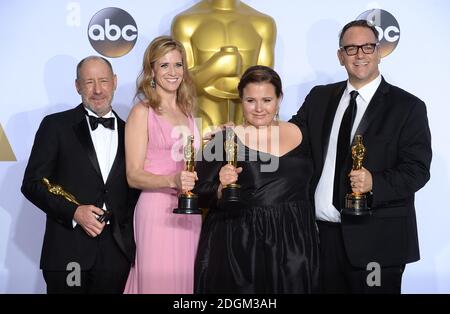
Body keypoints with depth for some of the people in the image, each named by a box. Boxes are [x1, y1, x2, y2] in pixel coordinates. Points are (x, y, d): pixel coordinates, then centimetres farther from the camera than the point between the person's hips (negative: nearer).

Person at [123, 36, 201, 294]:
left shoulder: (187, 111, 13)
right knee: (159, 282, -1)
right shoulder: (142, 112, -4)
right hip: (157, 210, -6)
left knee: (185, 281, 10)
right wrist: (173, 180, -24)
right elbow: (134, 175, -9)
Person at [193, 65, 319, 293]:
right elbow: (199, 194, -6)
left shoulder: (298, 134, 5)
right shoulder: (225, 140, -6)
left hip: (293, 246, 4)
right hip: (238, 249, -3)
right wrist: (221, 188, -25)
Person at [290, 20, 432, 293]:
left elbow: (417, 170, -8)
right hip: (322, 232, 4)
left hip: (376, 239, -3)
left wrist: (374, 183, -24)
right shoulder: (319, 98, 11)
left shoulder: (408, 107, -2)